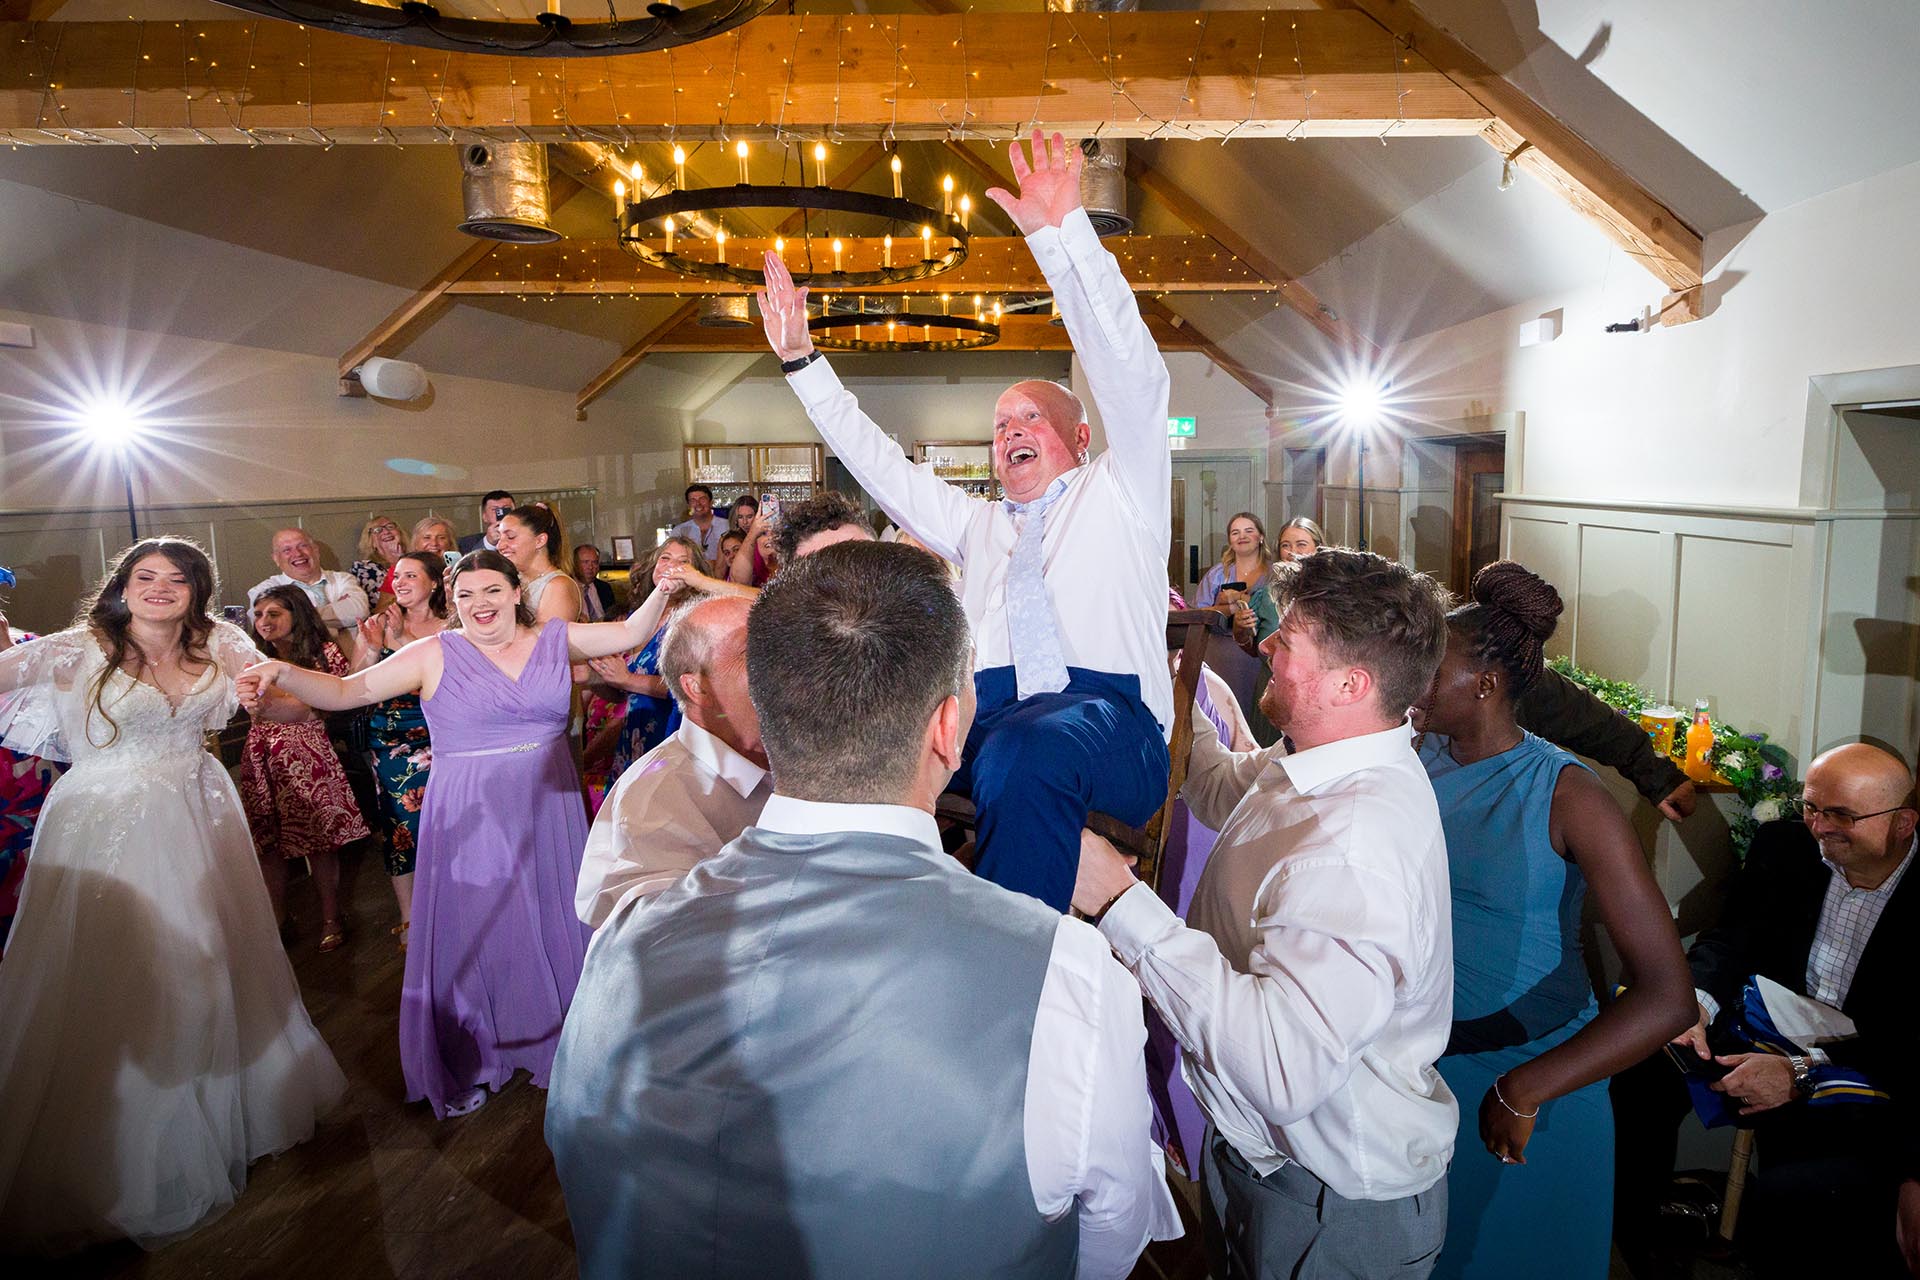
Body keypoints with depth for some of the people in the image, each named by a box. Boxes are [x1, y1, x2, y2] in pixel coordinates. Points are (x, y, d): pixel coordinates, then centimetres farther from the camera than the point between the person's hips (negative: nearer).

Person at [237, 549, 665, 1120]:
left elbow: (631, 632, 0)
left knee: (552, 924, 13)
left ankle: (559, 1041, 35)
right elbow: (347, 690, -8)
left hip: (548, 811, 3)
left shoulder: (555, 639, 2)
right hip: (470, 820, -2)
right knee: (474, 933, 8)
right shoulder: (434, 655, -5)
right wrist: (283, 675, -24)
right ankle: (466, 1063, 28)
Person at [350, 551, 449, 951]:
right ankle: (409, 919, 15)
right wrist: (374, 647, -12)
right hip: (390, 739, 2)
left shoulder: (449, 629, -1)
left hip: (437, 739, -2)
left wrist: (403, 636, -16)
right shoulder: (379, 625, 7)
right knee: (401, 825, 4)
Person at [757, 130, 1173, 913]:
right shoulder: (977, 525, 35)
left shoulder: (1118, 493, 21)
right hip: (983, 721, 4)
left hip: (1106, 717, -4)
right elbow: (877, 461, 36)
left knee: (1029, 748, -40)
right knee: (847, 732, -26)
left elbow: (1132, 371, 7)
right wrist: (801, 361, 33)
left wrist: (1061, 232, 0)